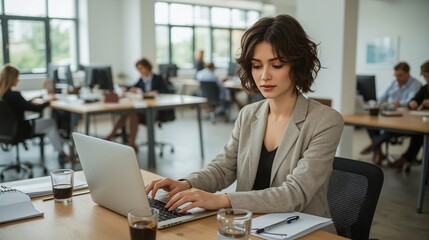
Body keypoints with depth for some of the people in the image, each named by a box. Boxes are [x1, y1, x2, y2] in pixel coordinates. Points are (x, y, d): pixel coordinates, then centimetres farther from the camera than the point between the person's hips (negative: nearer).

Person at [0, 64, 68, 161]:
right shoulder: (14, 95, -27)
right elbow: (36, 109, -22)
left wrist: (34, 99, 15)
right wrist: (48, 102, -5)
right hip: (19, 130, -8)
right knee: (51, 123, 12)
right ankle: (61, 153, 21)